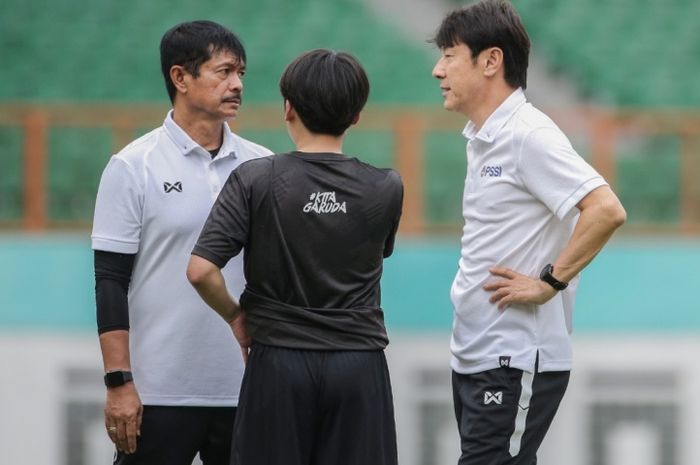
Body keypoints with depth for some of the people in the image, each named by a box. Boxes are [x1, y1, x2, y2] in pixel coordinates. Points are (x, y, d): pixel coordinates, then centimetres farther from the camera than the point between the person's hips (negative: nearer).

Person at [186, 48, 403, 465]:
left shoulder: (255, 181, -8)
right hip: (358, 367, 1)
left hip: (279, 365, -1)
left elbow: (201, 271, -13)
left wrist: (235, 315, 5)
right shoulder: (386, 189, -2)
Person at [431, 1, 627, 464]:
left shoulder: (528, 134, -16)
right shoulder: (483, 138, 12)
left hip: (516, 361, -9)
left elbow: (606, 210, -26)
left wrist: (549, 283, -20)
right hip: (474, 355, 9)